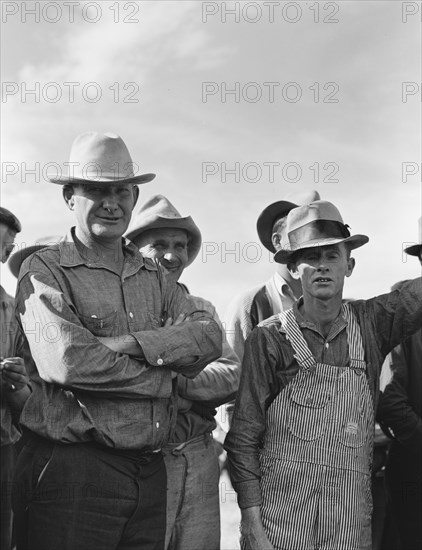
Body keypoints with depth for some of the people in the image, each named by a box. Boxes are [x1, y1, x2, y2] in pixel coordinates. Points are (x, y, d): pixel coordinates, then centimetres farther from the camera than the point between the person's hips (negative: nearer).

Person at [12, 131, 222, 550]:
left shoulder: (153, 276, 13)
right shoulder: (44, 270, -5)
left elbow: (209, 337, -2)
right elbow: (66, 361, -19)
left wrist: (131, 344, -16)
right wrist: (161, 377, -9)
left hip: (150, 476, 6)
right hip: (70, 472, -5)